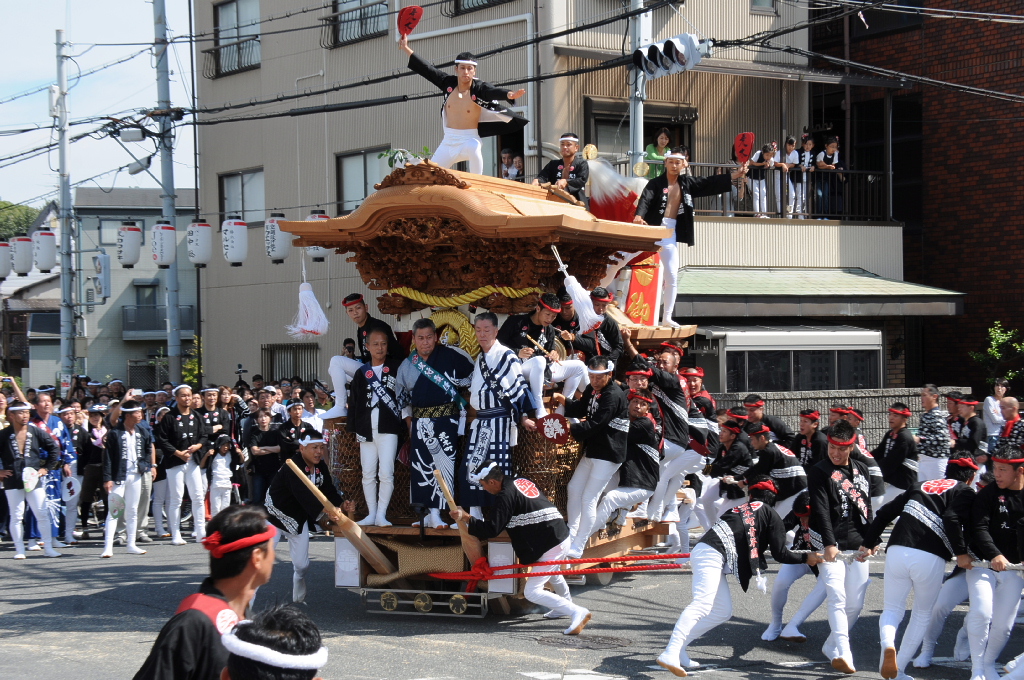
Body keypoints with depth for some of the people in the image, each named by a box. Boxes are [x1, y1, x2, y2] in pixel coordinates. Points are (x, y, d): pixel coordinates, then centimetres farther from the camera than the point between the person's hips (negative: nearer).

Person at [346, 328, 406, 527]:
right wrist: (354, 428, 5)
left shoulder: (397, 368, 4)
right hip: (366, 430, 3)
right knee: (368, 474, 6)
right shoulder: (362, 372, 10)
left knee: (386, 473, -8)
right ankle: (371, 514, 14)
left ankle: (381, 514, -1)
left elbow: (405, 395, 5)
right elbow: (353, 402, 10)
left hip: (388, 428, -3)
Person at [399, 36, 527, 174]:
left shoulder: (479, 88, -13)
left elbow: (494, 91, -31)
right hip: (448, 141, 5)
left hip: (469, 139, -5)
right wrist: (406, 48, 6)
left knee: (474, 148, -38)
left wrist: (510, 95, -53)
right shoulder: (448, 83, -1)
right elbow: (427, 69, 4)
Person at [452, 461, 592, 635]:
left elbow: (492, 528, -17)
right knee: (552, 572, 37)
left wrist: (466, 517, -15)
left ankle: (577, 613, -11)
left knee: (532, 592, -6)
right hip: (562, 536, 10)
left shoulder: (506, 495, -13)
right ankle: (566, 605, 53)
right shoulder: (521, 481, 15)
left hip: (550, 547, -10)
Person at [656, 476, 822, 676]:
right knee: (702, 604, -23)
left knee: (723, 611, 12)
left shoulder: (742, 509, 28)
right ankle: (670, 654, -39)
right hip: (712, 553, -8)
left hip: (702, 552, 8)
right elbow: (780, 554, 8)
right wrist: (806, 558, 20)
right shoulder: (769, 513, 10)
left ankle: (677, 647, 4)